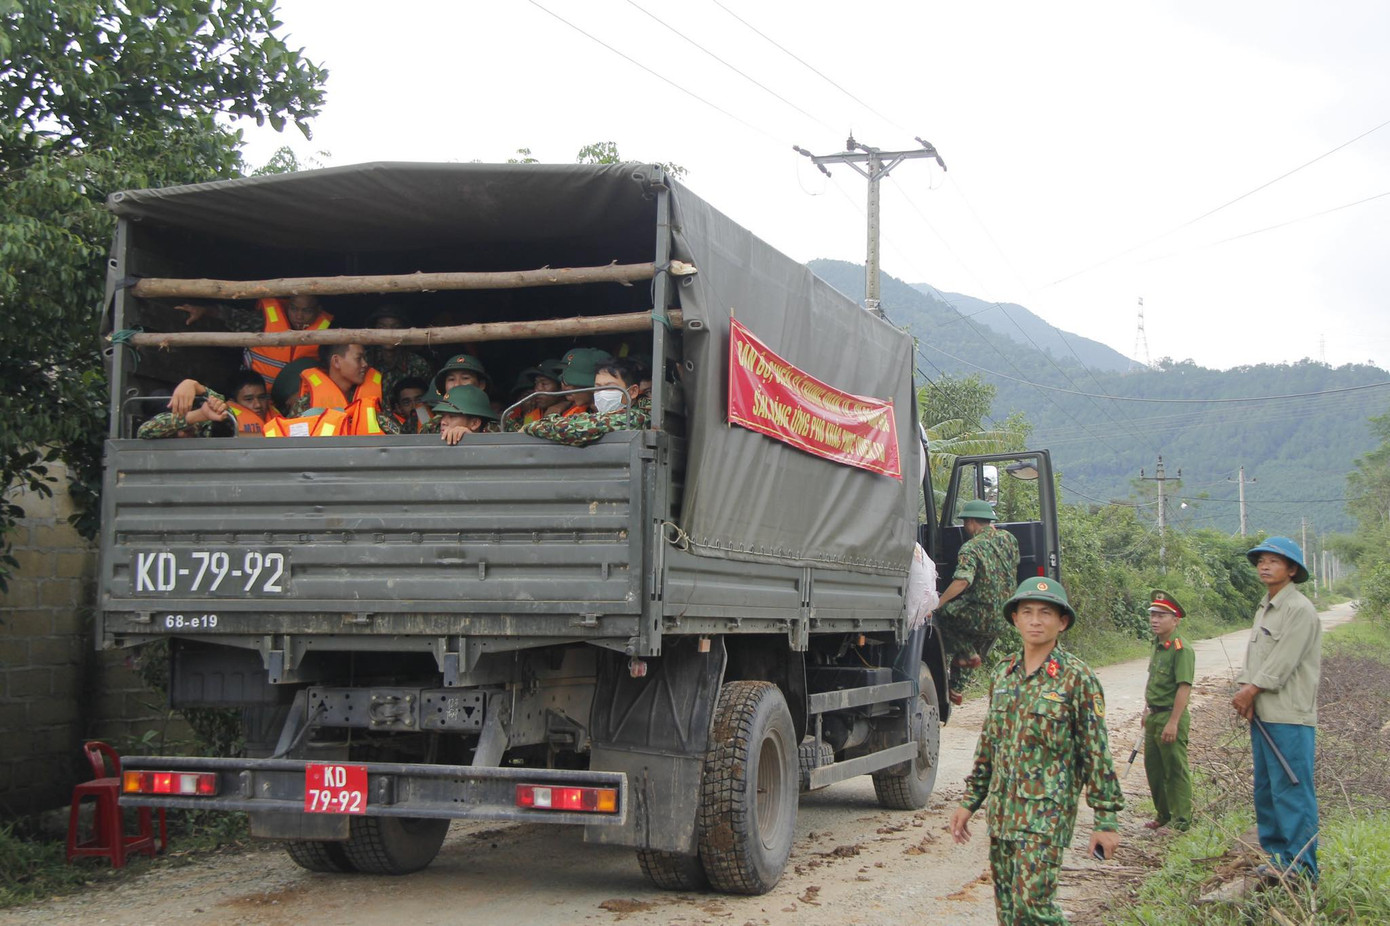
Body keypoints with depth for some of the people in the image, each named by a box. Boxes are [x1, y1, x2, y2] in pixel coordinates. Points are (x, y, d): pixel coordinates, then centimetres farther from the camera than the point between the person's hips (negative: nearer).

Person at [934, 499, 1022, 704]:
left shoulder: (970, 548, -14)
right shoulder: (1009, 539, 7)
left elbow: (962, 580, -27)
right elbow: (1013, 570, 22)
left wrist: (938, 603, -23)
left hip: (979, 616, -8)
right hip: (1002, 620, 8)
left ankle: (967, 654, 2)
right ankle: (957, 689, 29)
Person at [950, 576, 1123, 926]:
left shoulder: (1076, 678, -7)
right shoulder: (1003, 673, 10)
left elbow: (1097, 752, -8)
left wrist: (1106, 819, -10)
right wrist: (970, 801, 17)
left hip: (1046, 812, -6)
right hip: (1001, 811, 6)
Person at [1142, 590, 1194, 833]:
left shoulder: (1181, 649, -17)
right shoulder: (1157, 646, 11)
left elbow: (1184, 687, -22)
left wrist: (1173, 722, -24)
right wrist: (1147, 710, 23)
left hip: (1171, 716, -9)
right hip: (1154, 717, 9)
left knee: (1175, 770, -1)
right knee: (1153, 767, 16)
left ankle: (1181, 820, 8)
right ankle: (1163, 813, 29)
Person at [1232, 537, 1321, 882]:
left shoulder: (1300, 610, -9)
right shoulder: (1263, 610, 19)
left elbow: (1283, 662, -15)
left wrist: (1251, 691, -10)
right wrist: (1244, 690, -1)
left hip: (1290, 717, -9)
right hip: (1262, 715, 9)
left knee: (1291, 791, -8)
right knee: (1266, 790, 13)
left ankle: (1300, 867, -4)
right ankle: (1278, 857, 21)